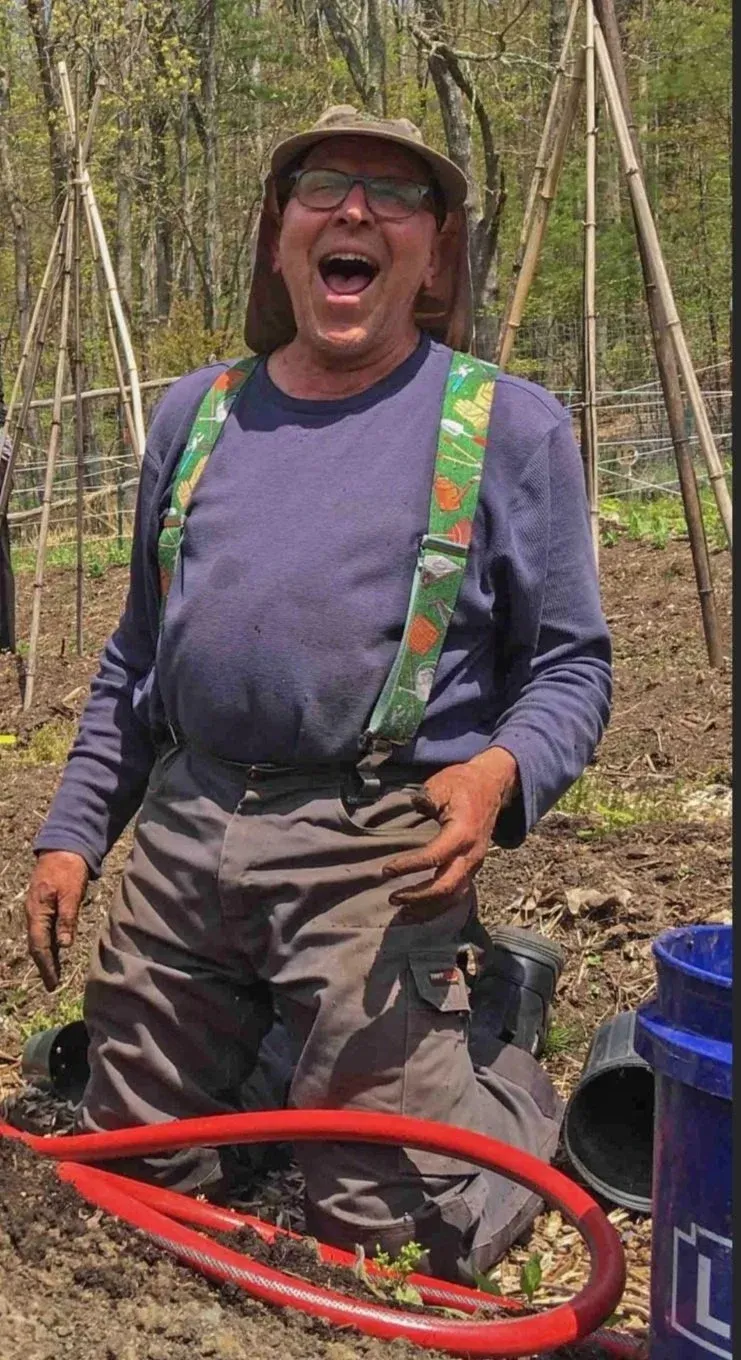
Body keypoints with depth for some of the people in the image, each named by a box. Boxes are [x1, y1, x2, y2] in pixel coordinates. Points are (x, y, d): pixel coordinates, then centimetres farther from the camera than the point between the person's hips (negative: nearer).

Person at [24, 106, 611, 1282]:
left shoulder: (506, 424, 0)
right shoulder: (195, 413, 13)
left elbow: (570, 662, -1)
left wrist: (500, 771, -21)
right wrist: (73, 831, 14)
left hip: (375, 857, -4)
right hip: (178, 836, 5)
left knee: (387, 1234, 0)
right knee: (134, 1178, 16)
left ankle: (513, 1081, 26)